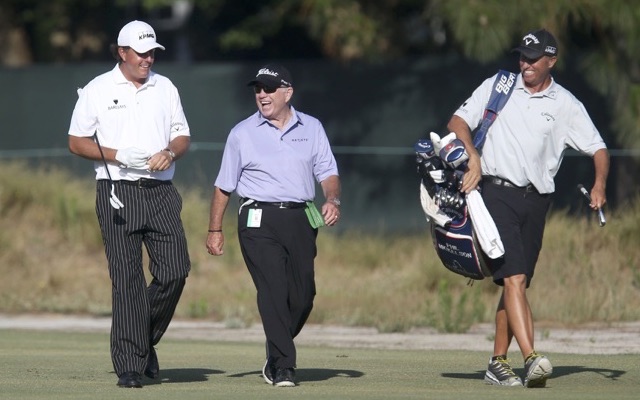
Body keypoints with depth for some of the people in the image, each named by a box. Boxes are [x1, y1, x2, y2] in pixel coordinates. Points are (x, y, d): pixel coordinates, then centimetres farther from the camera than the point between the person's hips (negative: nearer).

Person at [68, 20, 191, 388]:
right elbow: (77, 141, 3)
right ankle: (129, 365, -5)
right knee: (127, 278, -7)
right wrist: (115, 155, -12)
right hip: (117, 193, -3)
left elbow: (183, 136, 16)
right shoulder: (97, 91, 3)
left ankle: (145, 340, 15)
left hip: (161, 192, 3)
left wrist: (170, 152, -7)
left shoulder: (165, 88, 14)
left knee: (175, 269, -8)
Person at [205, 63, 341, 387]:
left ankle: (276, 357, 22)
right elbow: (224, 186, 9)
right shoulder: (242, 133, 7)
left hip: (300, 219, 3)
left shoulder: (311, 129, 12)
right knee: (273, 290, -14)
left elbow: (327, 172, 9)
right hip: (259, 219, -3)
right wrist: (215, 230, 6)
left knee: (303, 294, 1)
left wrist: (332, 200, -12)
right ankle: (282, 367, -13)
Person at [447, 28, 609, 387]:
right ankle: (532, 358, -29)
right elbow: (458, 122, 4)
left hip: (535, 201, 2)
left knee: (517, 283, 7)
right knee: (514, 278, -16)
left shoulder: (566, 105, 8)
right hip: (496, 193, -2)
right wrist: (474, 159, -12)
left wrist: (600, 185, -14)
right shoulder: (497, 87, 8)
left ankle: (498, 363, 17)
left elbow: (598, 148, 5)